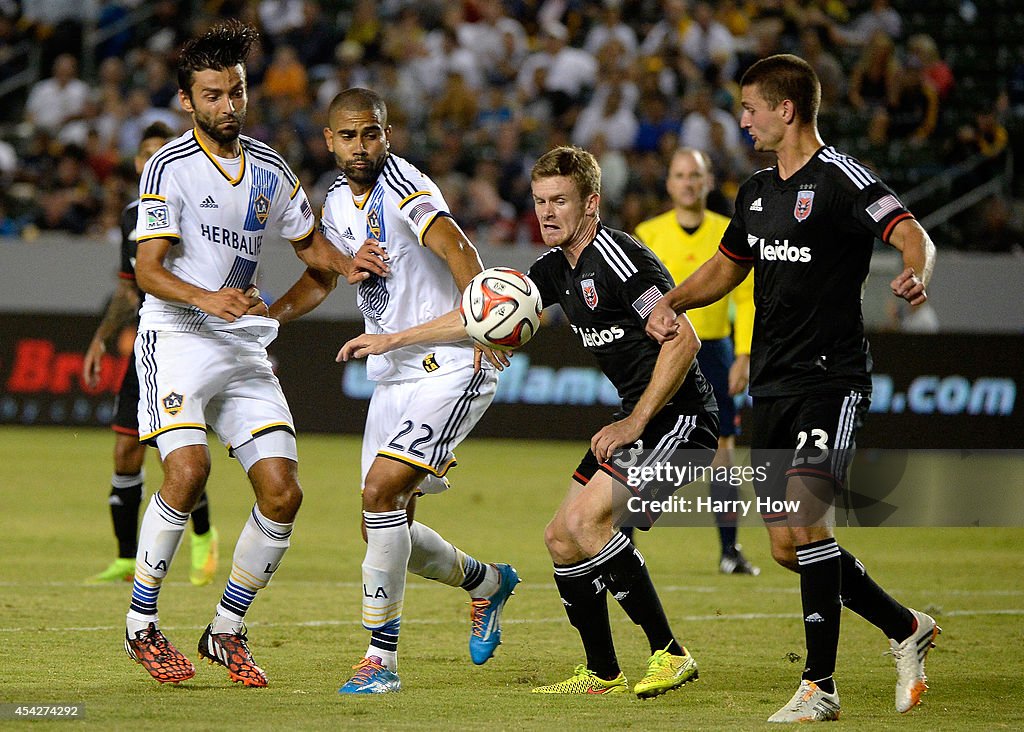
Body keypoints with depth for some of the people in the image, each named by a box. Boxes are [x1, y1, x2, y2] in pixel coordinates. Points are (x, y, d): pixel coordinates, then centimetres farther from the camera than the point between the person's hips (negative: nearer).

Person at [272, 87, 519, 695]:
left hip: (451, 367, -9)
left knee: (381, 491, -21)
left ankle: (382, 657, -14)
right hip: (393, 378, 9)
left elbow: (456, 249, -31)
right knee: (385, 529, 7)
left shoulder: (404, 186, -15)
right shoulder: (340, 202, 11)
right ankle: (487, 582, 35)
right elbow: (318, 281, 26)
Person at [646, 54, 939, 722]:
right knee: (788, 546, 7)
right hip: (772, 385, 8)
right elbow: (726, 267, 29)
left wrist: (916, 274, -43)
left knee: (807, 522, -20)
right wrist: (672, 303, 10)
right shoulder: (758, 191, 16)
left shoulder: (841, 179, -9)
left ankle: (820, 686, -15)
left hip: (833, 379, -8)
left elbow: (911, 234, -21)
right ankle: (906, 629, 25)